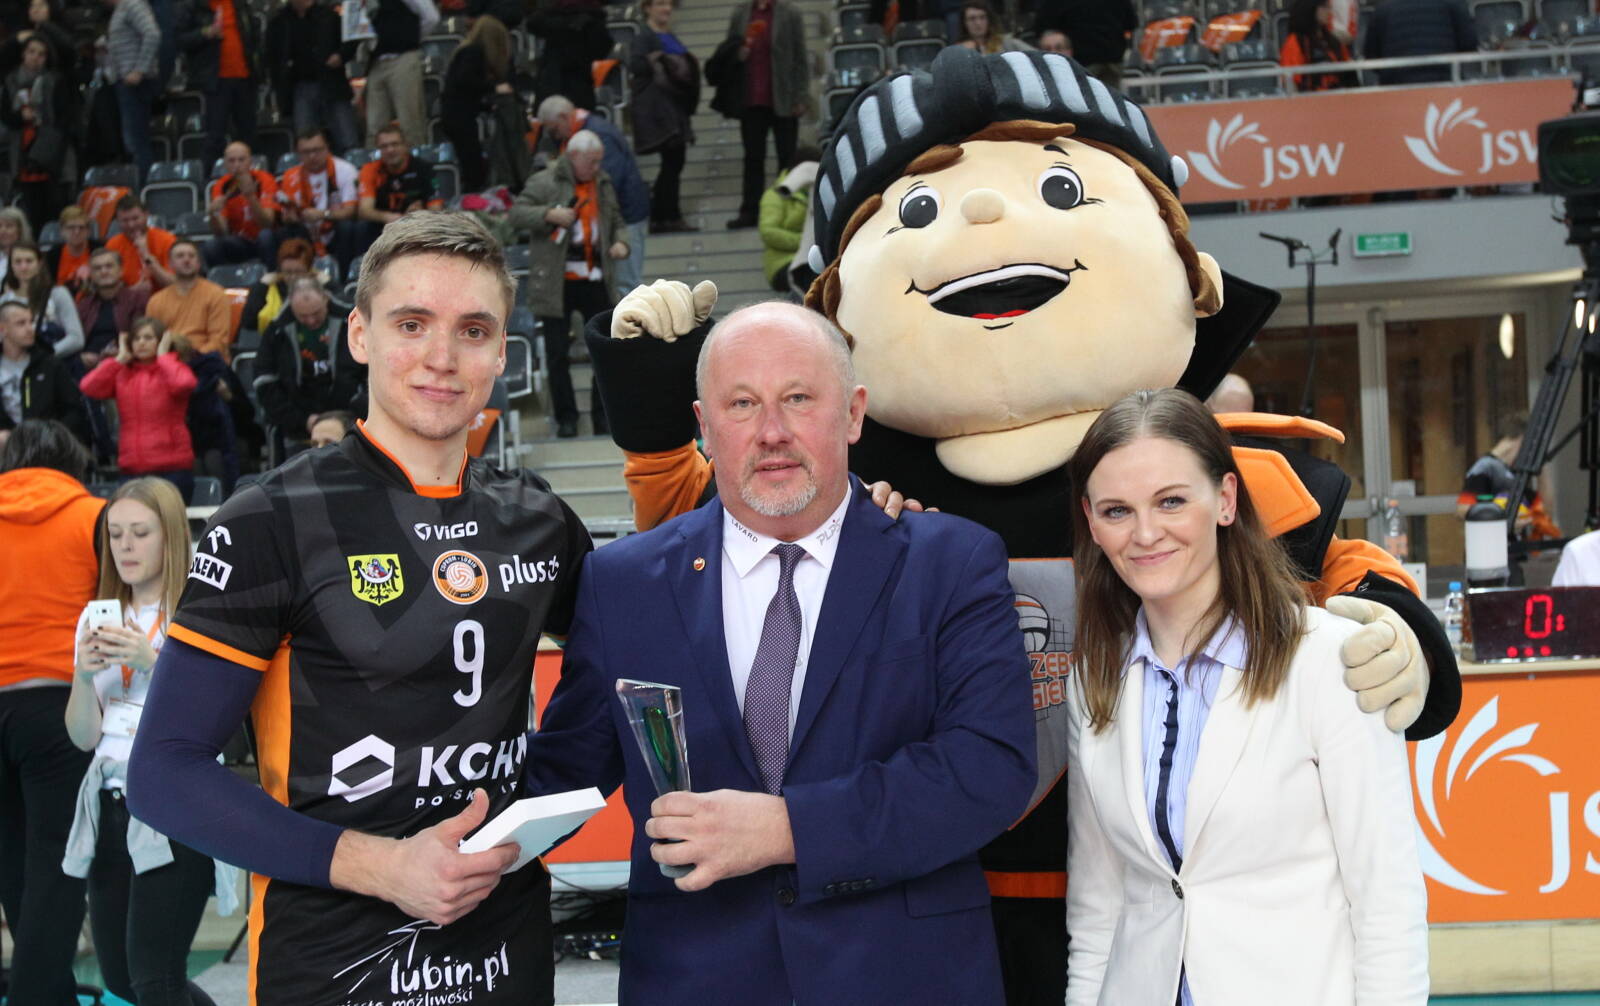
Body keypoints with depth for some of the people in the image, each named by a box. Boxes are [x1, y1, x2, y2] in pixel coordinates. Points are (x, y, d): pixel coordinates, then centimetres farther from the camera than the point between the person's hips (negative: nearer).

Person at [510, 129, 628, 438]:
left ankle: (603, 413, 14)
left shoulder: (603, 184, 12)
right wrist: (549, 214, -22)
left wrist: (620, 242, 3)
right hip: (556, 282, -4)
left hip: (596, 280, 4)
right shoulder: (545, 183, -4)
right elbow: (516, 215, -8)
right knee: (557, 352, 2)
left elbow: (615, 220, 24)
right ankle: (566, 417, 12)